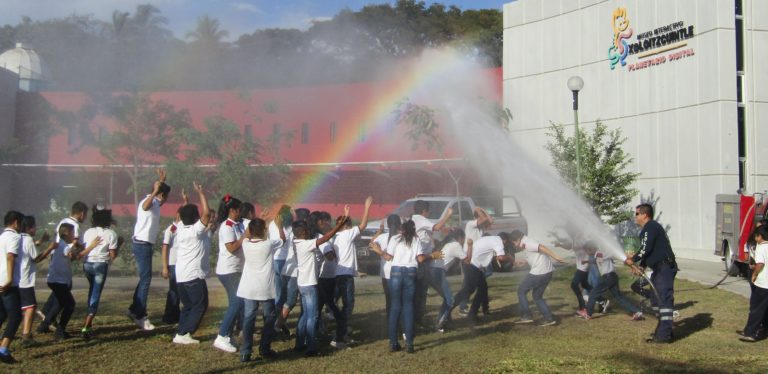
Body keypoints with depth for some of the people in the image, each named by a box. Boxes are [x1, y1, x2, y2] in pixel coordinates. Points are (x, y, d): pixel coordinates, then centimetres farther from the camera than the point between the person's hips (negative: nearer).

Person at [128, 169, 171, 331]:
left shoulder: (155, 203, 14)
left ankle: (134, 310, 24)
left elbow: (158, 200, 41)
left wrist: (162, 181, 36)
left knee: (145, 278, 16)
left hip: (145, 245, 10)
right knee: (145, 279, -8)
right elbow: (145, 206, -42)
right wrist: (155, 191, -45)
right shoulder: (149, 201, -15)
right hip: (142, 244, -10)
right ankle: (140, 316, -4)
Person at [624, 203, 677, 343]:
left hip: (665, 267, -12)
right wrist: (640, 266, 12)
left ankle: (664, 334, -16)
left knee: (664, 299, -13)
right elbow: (649, 251, 22)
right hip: (660, 268, 12)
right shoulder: (651, 227, 21)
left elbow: (645, 249, -19)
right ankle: (663, 329, 27)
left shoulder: (650, 227, -12)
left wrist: (633, 260, -7)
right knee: (656, 299, 18)